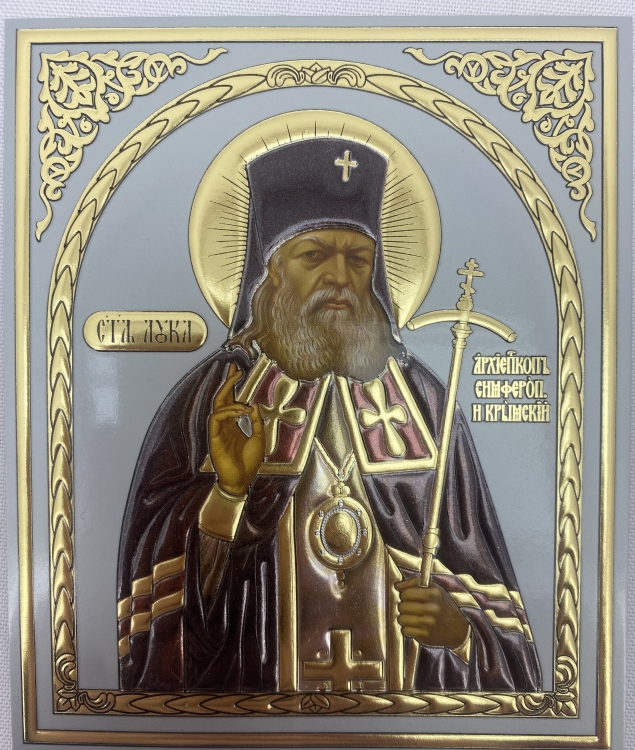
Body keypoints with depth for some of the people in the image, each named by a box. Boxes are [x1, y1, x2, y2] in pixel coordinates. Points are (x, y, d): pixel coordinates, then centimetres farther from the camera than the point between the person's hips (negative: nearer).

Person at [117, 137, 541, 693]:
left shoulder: (422, 398, -5)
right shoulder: (209, 398, -9)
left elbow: (486, 581, 0)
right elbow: (160, 596, -10)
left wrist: (460, 629, -18)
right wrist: (227, 491, -25)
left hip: (409, 674, 2)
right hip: (256, 676, -1)